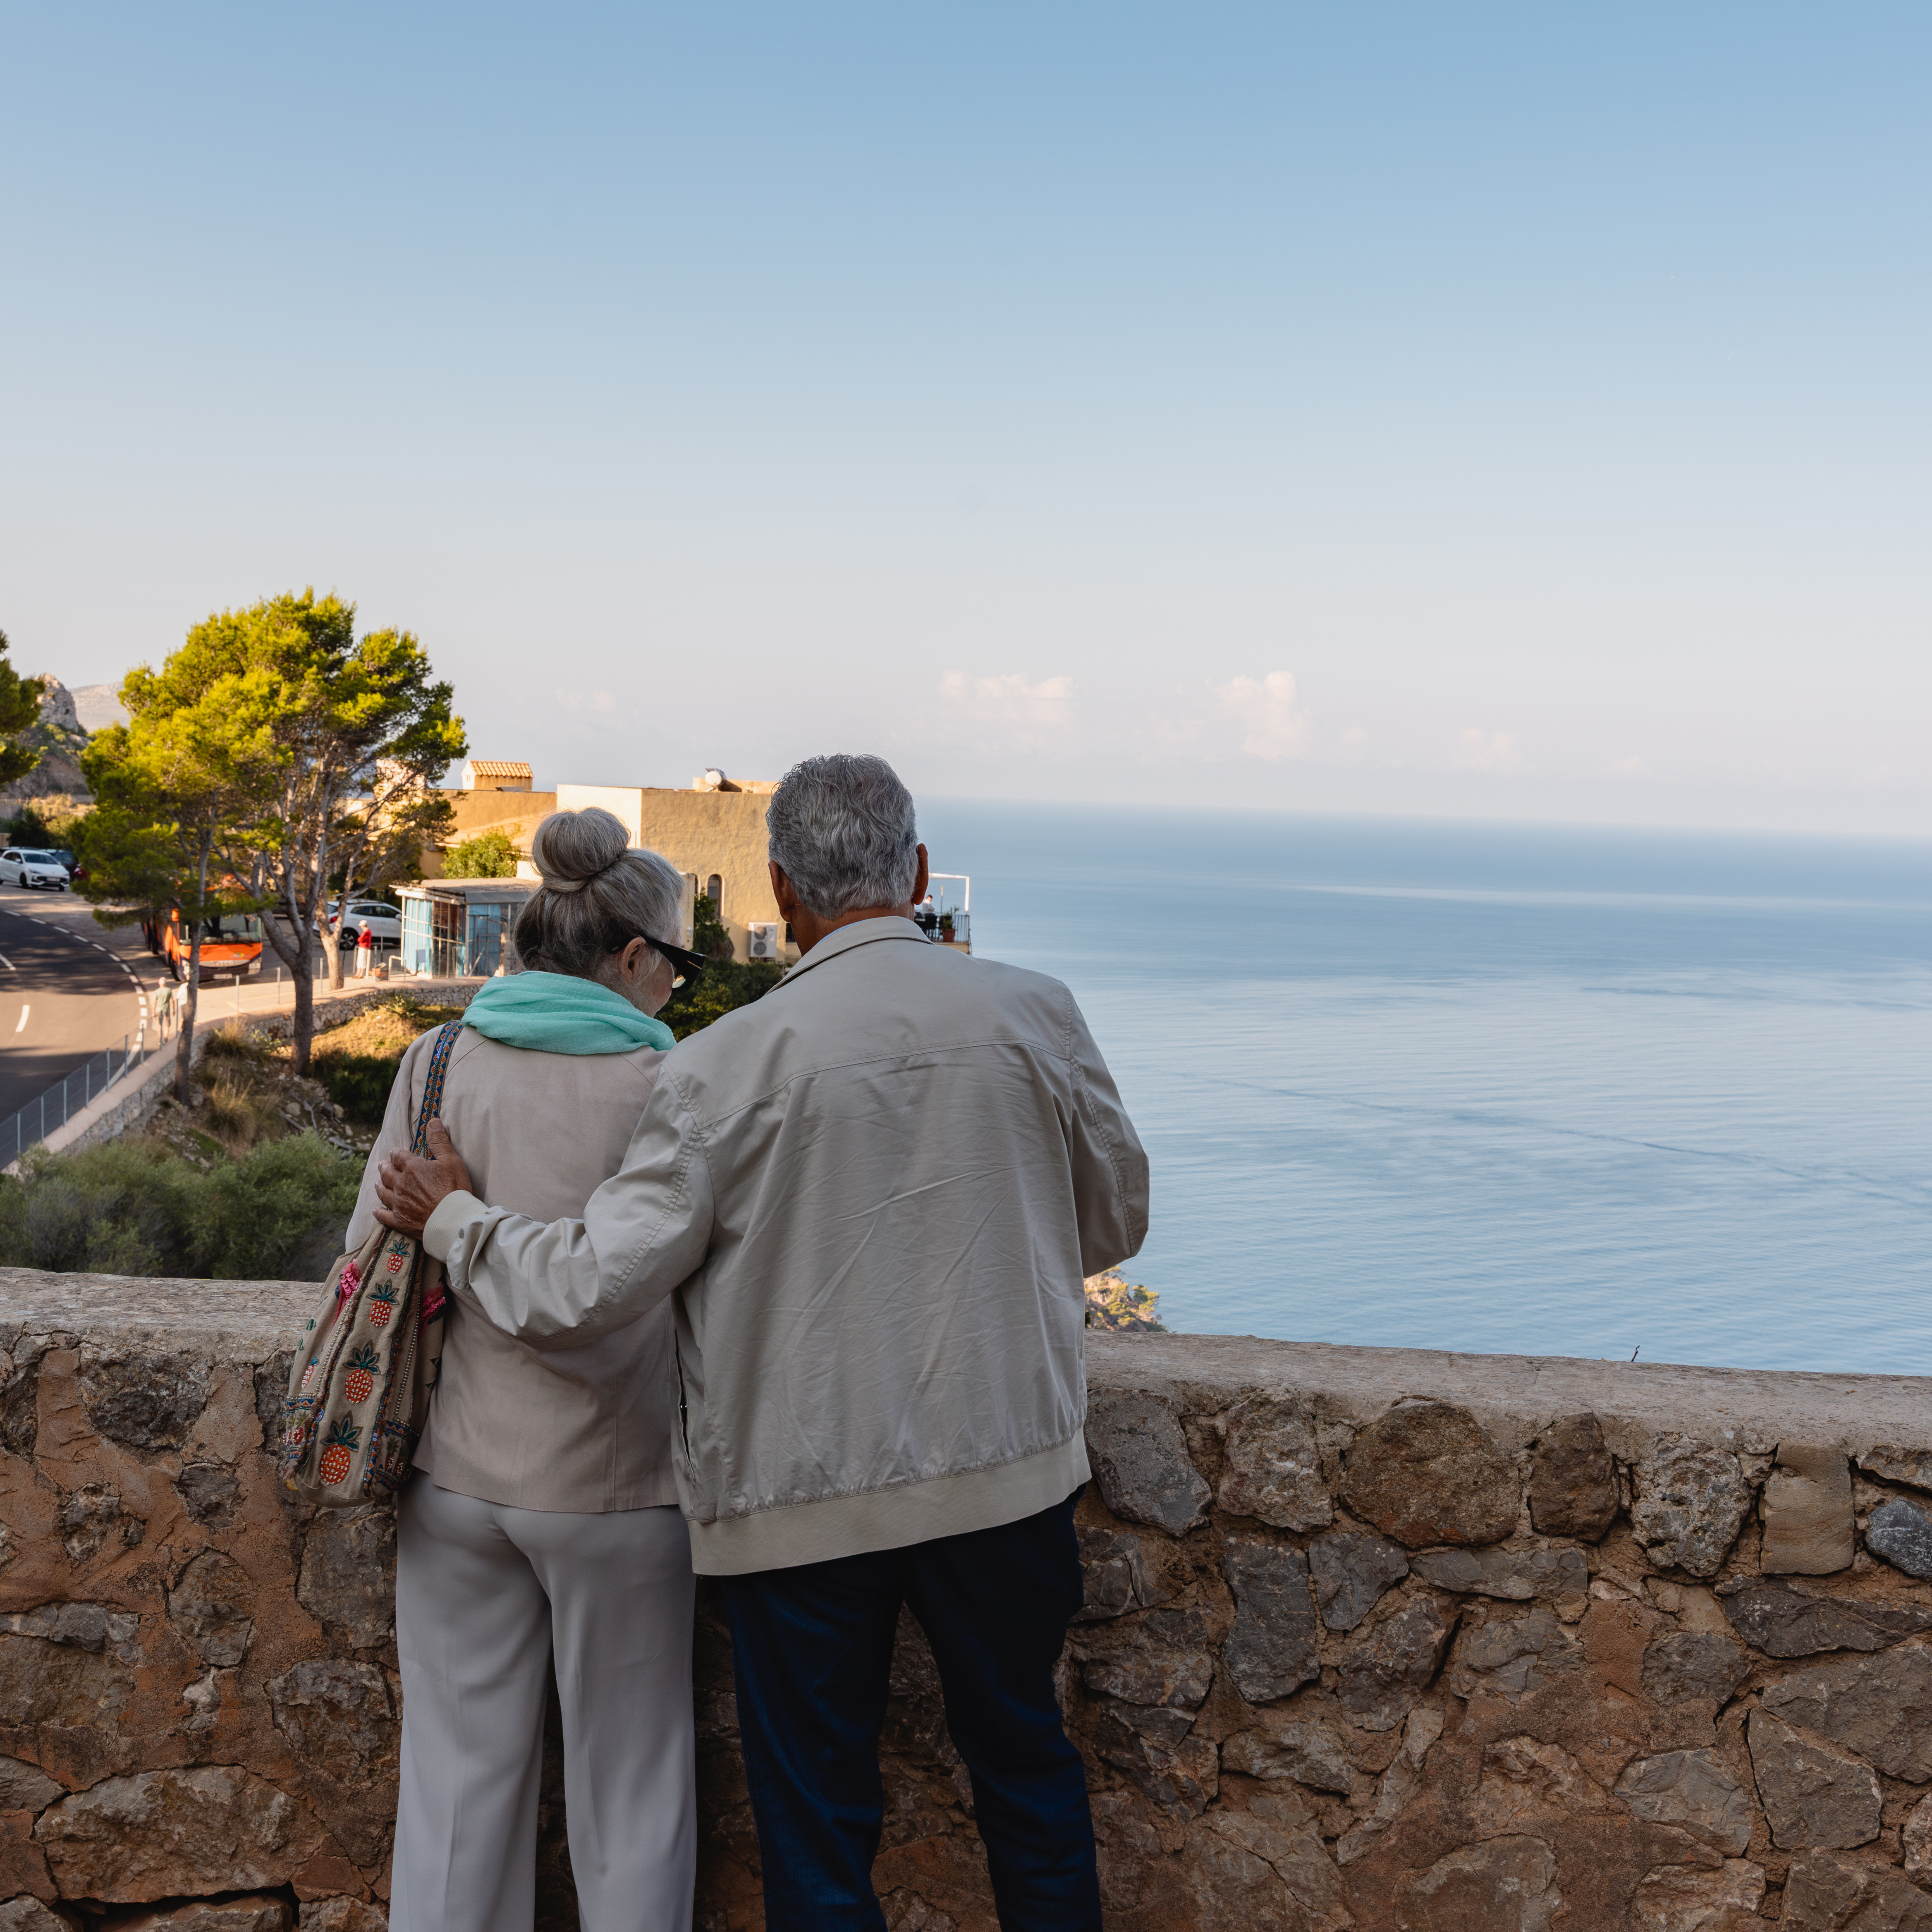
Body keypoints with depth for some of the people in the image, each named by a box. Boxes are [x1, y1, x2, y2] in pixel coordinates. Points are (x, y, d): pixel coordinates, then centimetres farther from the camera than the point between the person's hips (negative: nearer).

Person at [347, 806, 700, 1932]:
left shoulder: (441, 1060, -3)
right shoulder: (664, 1084, -12)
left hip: (456, 1470, 3)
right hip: (608, 1482, -3)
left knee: (459, 1770, 17)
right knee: (629, 1786, 14)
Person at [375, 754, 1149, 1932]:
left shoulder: (727, 1064, -15)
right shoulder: (1036, 1015, -7)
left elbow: (592, 1288, -14)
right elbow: (1114, 1223, 7)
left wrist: (454, 1218, 4)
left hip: (803, 1495, -2)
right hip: (1007, 1467, 3)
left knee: (818, 1826, 14)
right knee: (1026, 1762, 24)